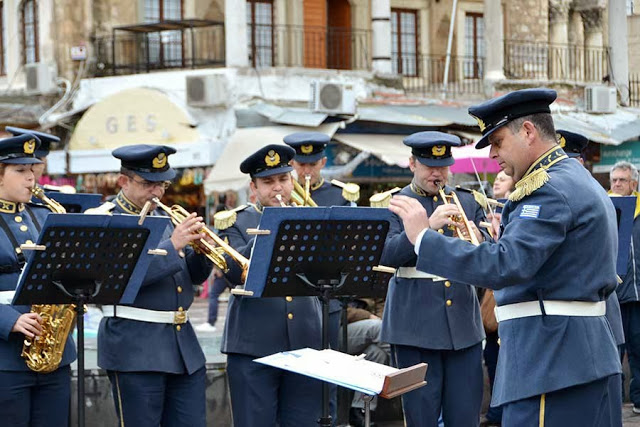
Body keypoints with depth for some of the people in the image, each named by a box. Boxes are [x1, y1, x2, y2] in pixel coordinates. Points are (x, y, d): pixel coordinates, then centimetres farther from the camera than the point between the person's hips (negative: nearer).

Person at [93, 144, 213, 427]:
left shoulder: (165, 217, 15)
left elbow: (194, 275, 17)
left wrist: (200, 249, -4)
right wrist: (172, 245, -22)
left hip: (184, 343, 7)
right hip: (135, 350, -7)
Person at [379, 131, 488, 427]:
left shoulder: (468, 202, 11)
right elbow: (386, 255, -13)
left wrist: (478, 241, -17)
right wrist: (428, 226, -25)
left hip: (463, 323, 3)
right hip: (416, 324, -3)